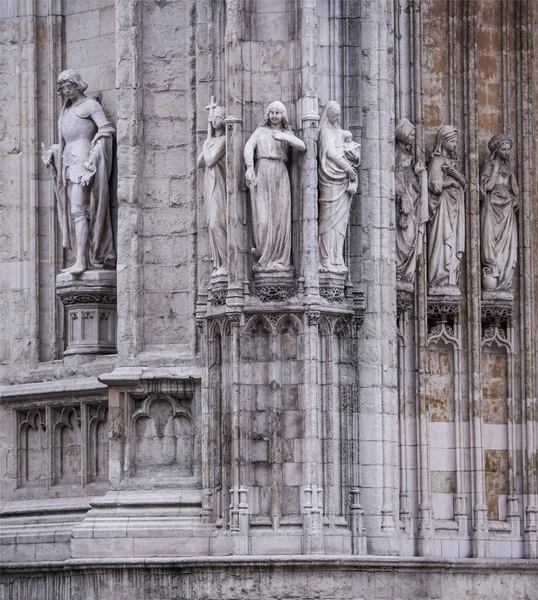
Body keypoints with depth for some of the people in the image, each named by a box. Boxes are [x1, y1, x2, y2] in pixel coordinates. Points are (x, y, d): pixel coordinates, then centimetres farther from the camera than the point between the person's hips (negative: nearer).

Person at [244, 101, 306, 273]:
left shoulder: (287, 133, 18)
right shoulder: (261, 131, 16)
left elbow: (302, 147, 1)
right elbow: (249, 147, 0)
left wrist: (284, 137, -7)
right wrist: (249, 168, -15)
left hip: (280, 175, 1)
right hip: (261, 174, -1)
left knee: (280, 216, -4)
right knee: (263, 217, -9)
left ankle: (279, 259, -1)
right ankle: (263, 258, -4)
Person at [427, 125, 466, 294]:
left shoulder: (452, 161, 18)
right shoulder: (437, 161, -7)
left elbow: (464, 184, 15)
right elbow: (436, 186, -15)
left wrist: (456, 175, -5)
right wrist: (453, 180, -4)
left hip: (455, 207, 8)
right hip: (442, 206, -8)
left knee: (455, 243, 4)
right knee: (443, 241, -12)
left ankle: (450, 281, 4)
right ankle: (440, 282, -13)